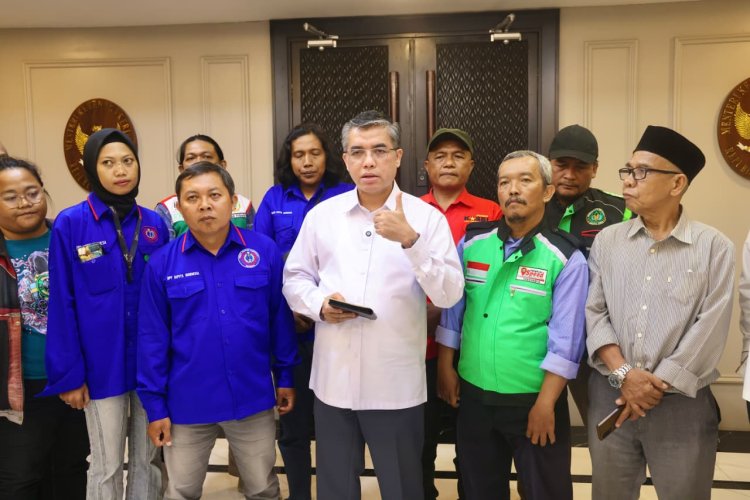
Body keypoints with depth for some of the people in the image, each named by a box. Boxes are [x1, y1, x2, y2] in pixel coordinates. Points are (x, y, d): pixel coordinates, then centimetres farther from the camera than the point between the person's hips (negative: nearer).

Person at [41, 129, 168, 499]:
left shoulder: (154, 224, 3)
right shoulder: (70, 224, -7)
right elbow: (61, 304, -7)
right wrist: (68, 373, -8)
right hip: (102, 366, -3)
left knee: (149, 460, 15)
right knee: (106, 466, 11)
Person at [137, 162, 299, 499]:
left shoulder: (265, 251, -6)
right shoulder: (162, 264, -6)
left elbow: (280, 318, 0)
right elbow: (152, 338, -3)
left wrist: (285, 377, 3)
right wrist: (155, 404, -2)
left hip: (253, 398, 0)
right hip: (187, 402, 0)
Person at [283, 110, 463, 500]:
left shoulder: (426, 217, -6)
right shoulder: (321, 215, 4)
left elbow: (449, 295, -14)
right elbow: (294, 279, 10)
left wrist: (410, 239, -26)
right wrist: (320, 304, -11)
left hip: (397, 384, -2)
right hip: (333, 380, 3)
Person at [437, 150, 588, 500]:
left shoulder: (565, 258, -11)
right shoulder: (472, 242, 1)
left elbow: (565, 341, -12)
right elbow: (452, 309, 8)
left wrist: (545, 403, -14)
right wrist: (446, 367, 6)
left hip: (534, 400, -3)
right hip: (473, 394, 4)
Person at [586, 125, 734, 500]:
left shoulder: (714, 246, -5)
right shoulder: (607, 241, 4)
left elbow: (708, 330, -10)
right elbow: (593, 312, 0)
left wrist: (656, 386, -12)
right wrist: (623, 374, -12)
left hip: (682, 402, -2)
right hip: (610, 396, 3)